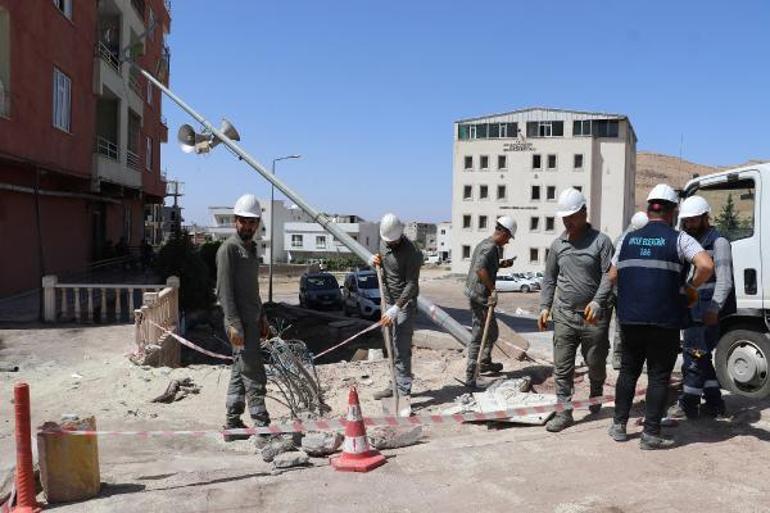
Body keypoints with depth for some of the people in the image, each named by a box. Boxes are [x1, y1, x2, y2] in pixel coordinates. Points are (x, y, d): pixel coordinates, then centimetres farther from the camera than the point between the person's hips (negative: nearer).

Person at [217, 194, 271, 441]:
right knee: (254, 376, -8)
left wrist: (261, 317, 20)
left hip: (251, 321, 9)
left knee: (239, 373, 12)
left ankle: (233, 425, 19)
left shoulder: (251, 248, 17)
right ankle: (262, 426, -3)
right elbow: (224, 290, -16)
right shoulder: (229, 248, -10)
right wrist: (234, 323, -21)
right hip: (239, 323, -9)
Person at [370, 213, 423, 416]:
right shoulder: (385, 244, 3)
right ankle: (397, 385, 26)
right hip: (389, 301, 7)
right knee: (392, 347, 14)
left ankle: (404, 394, -7)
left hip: (405, 304, -7)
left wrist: (395, 309, -28)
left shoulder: (412, 252, -21)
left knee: (401, 350, -9)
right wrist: (373, 261, -5)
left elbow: (411, 285, -22)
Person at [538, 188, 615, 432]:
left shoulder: (600, 241, -4)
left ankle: (596, 398, 38)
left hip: (594, 317, -3)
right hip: (564, 315, 3)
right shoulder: (557, 244, 9)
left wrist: (597, 302, -23)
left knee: (596, 364, 12)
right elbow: (549, 278, 15)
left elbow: (609, 275, -11)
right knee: (562, 367, 1)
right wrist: (545, 306, 6)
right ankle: (564, 411, 8)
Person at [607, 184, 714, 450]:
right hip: (664, 320, -4)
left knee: (628, 371, 16)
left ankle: (619, 425, 21)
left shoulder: (629, 239, 9)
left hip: (630, 318, 4)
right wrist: (691, 287, -3)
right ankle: (651, 434, 7)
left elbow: (612, 276, 14)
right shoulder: (679, 239, -4)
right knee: (659, 376, 4)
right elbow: (706, 265, -19)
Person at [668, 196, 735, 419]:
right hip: (692, 312, 9)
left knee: (694, 355, -7)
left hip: (708, 314, -9)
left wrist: (714, 309, -23)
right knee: (702, 357, 13)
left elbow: (724, 280, -14)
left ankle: (688, 404, 1)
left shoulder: (718, 242, -7)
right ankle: (714, 404, 23)